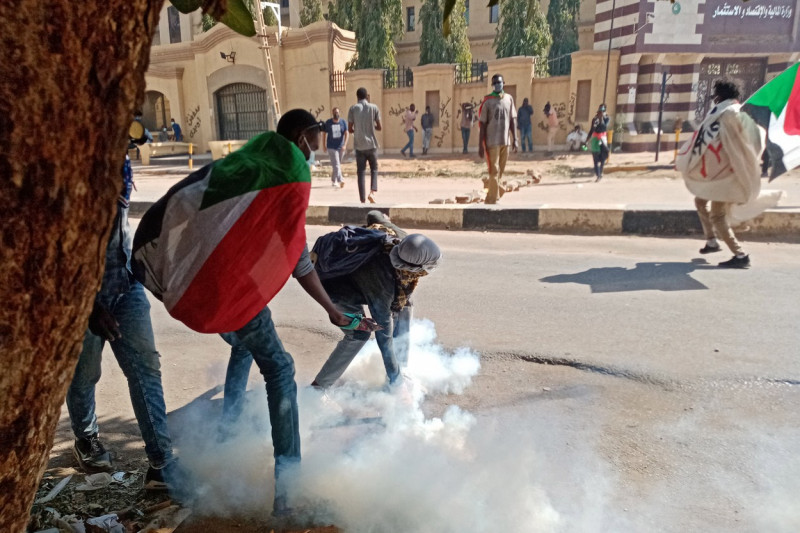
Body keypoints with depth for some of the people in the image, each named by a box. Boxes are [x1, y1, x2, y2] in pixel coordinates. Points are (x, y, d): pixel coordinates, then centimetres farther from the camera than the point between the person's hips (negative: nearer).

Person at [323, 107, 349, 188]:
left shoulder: (343, 122, -1)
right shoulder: (328, 122, -2)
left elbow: (346, 133, -7)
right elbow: (324, 134, 7)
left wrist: (345, 144, -20)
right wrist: (324, 146, 6)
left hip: (341, 147, 3)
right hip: (331, 147, -2)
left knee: (338, 165, 13)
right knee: (336, 165, -13)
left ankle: (334, 181, 27)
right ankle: (340, 180, -21)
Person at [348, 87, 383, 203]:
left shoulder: (353, 109, 1)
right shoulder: (374, 108, 1)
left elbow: (350, 129, 0)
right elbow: (379, 127, 1)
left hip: (359, 146, 0)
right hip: (371, 144, 0)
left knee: (360, 172, 5)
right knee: (374, 169, 14)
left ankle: (363, 200, 2)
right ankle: (372, 192, -9)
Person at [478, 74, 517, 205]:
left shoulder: (509, 99, 9)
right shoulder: (488, 101, -3)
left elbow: (512, 120, 13)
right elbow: (482, 123, -3)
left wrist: (514, 139, 7)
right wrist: (481, 144, -7)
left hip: (505, 141, 5)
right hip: (492, 141, -5)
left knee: (500, 172, 10)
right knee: (494, 171, -7)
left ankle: (490, 200, 22)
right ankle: (492, 201, -3)